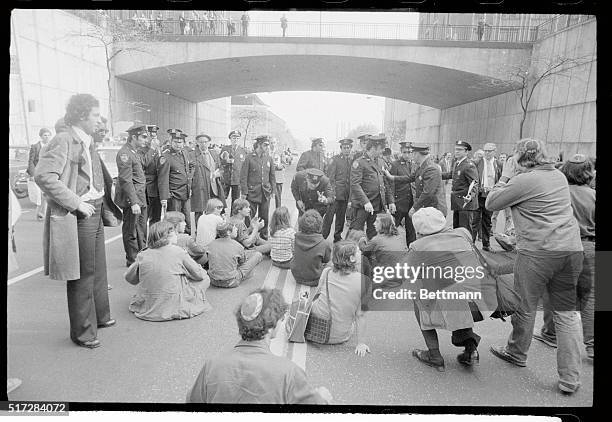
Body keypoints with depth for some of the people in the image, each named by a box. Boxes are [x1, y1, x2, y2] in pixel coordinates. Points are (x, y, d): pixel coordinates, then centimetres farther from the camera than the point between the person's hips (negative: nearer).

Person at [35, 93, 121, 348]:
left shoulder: (88, 143, 15)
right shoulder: (64, 141, -13)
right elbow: (43, 176, -24)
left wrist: (110, 204, 14)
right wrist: (76, 203, -22)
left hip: (95, 212, 9)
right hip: (77, 217, -9)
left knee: (98, 268, 20)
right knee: (82, 274, 1)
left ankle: (99, 316, 38)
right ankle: (83, 332, 15)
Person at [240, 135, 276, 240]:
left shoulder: (269, 158, 7)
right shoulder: (249, 158, -6)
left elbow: (272, 175, 14)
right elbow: (243, 176, -6)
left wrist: (272, 190, 9)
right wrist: (244, 192, -9)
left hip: (265, 194, 4)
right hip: (252, 193, -4)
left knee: (264, 218, 9)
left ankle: (264, 238, 21)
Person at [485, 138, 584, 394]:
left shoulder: (524, 180, -10)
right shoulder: (559, 176, 13)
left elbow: (490, 204, -4)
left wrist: (505, 177, 5)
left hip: (538, 251, -7)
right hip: (572, 249, 7)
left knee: (525, 307, 13)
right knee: (566, 313, 11)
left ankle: (517, 353, 34)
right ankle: (570, 379, 16)